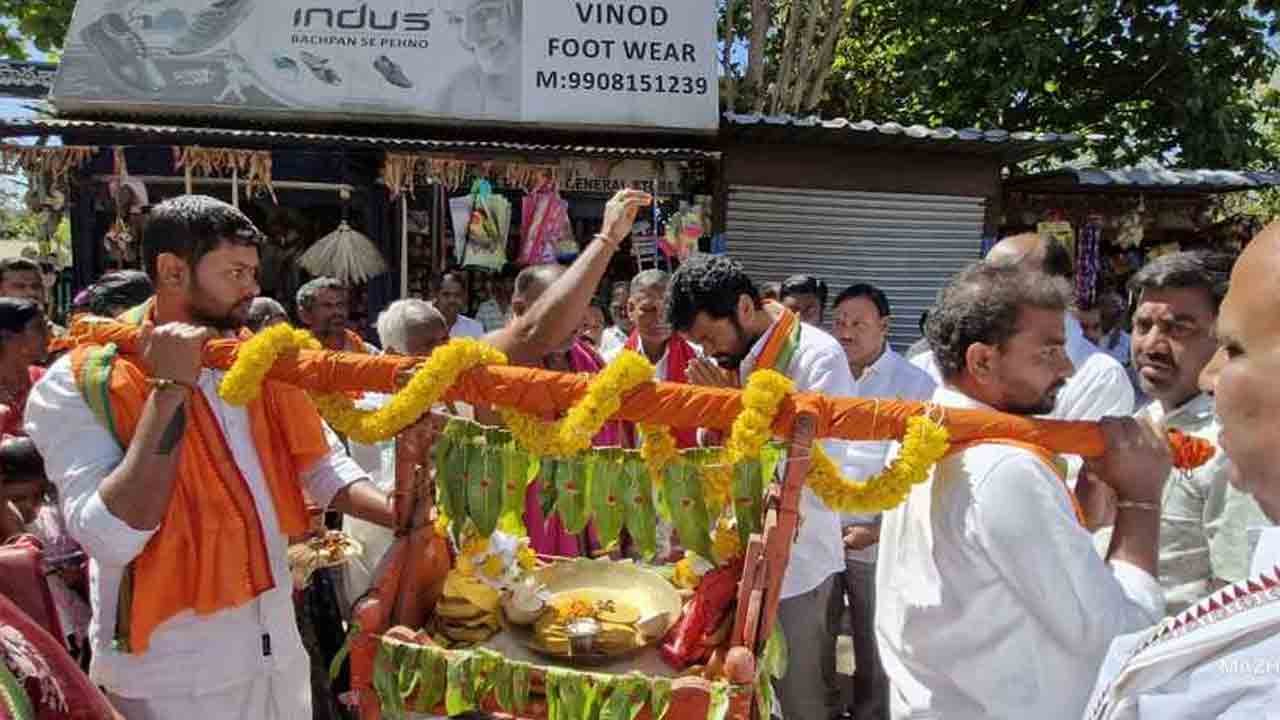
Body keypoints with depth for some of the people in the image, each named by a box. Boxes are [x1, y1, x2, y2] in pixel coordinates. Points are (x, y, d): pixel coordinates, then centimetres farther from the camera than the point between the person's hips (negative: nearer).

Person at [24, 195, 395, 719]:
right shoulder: (77, 385, -13)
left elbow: (320, 465, 4)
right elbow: (113, 539, -24)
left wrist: (404, 516, -13)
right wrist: (170, 389, -24)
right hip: (171, 675, -5)